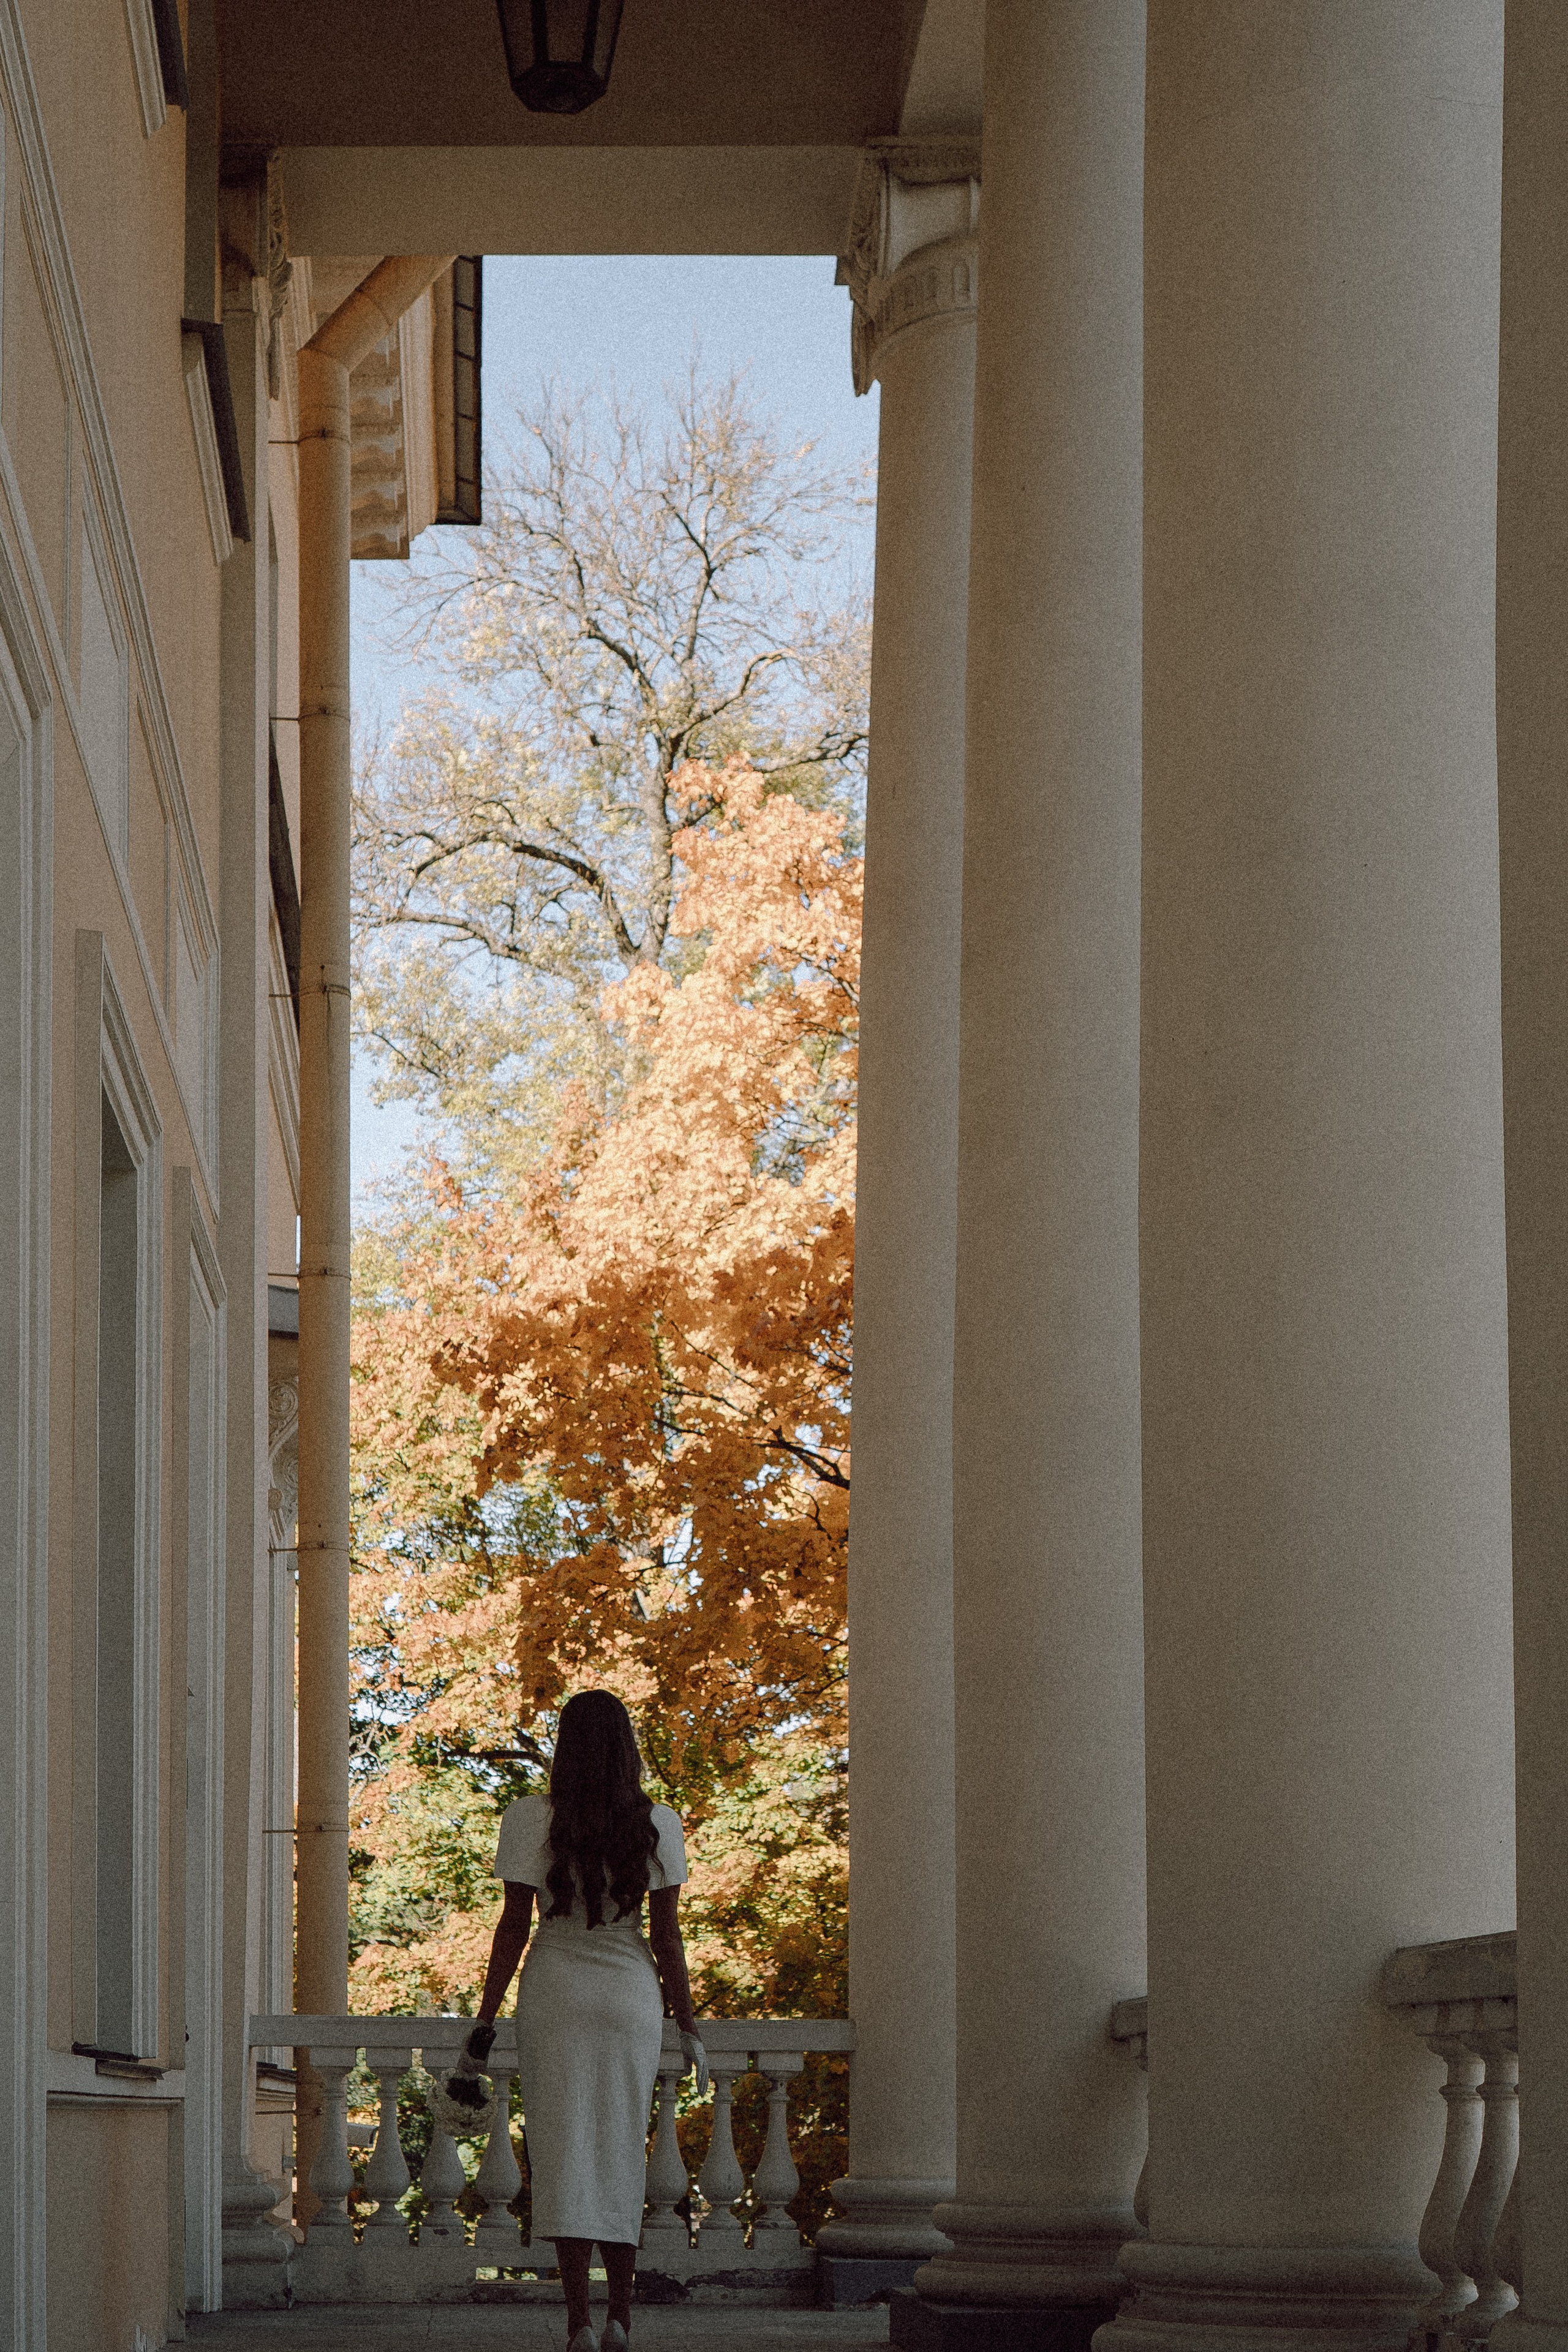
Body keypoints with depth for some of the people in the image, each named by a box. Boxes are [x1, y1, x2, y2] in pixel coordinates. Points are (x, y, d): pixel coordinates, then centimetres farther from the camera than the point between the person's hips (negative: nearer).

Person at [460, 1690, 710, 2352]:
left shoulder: (531, 1820, -6)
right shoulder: (658, 1826, -2)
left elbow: (513, 1926, -6)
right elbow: (667, 1937, -2)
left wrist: (485, 2024, 1)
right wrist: (687, 2026, 6)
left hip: (555, 1992, -2)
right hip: (631, 1996, 2)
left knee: (564, 2154, -1)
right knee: (622, 2154, 13)